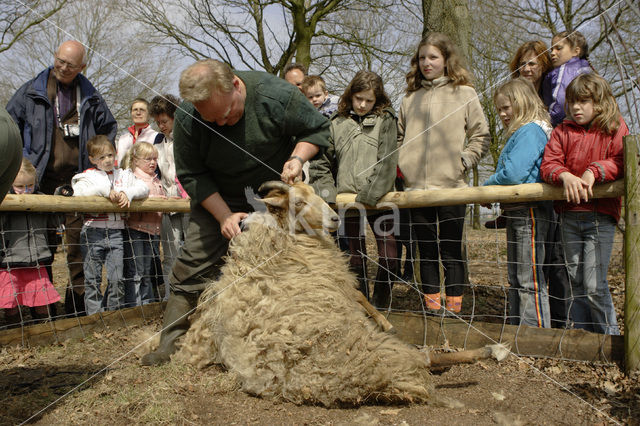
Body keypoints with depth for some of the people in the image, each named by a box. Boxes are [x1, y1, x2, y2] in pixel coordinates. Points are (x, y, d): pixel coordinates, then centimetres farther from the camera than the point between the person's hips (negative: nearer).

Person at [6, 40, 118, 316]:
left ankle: (77, 300, 7)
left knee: (79, 241, -1)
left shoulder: (90, 96, 12)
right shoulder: (32, 91, 8)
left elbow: (109, 128, 24)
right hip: (41, 179, 0)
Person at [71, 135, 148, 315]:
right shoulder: (88, 176, 5)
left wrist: (127, 193, -12)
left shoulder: (123, 175, 15)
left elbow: (143, 188, 6)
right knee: (93, 279, 2)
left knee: (117, 278, 1)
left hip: (116, 232, 2)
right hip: (93, 231, -2)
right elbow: (79, 193, -13)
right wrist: (106, 191, -19)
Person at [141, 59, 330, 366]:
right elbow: (191, 175, -12)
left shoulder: (277, 95, -26)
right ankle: (170, 343, 7)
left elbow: (317, 128, -9)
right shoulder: (187, 119, -23)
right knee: (194, 265, -6)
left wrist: (298, 157, -28)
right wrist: (225, 216, -22)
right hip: (218, 199, 1)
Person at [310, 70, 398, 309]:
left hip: (378, 200, -2)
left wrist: (371, 194, -14)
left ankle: (380, 308, 13)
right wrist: (327, 191, 0)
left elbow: (387, 162, -5)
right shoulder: (337, 124, 10)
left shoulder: (385, 121, 4)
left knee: (388, 258, -5)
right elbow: (321, 161, 13)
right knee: (356, 258, 9)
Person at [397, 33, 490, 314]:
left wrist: (464, 161, -7)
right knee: (426, 251, 10)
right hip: (416, 186, 4)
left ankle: (454, 307, 9)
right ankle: (431, 306, 20)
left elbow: (481, 135, 5)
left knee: (451, 252, 1)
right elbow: (400, 137, 23)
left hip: (451, 186, -4)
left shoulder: (463, 93, 4)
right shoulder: (410, 97, 15)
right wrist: (403, 163, 7)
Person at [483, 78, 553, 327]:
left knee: (530, 281, -6)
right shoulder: (519, 133, 19)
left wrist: (486, 187, -6)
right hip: (515, 212, 10)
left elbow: (513, 174, -21)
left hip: (530, 211, -10)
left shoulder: (531, 130, -12)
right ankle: (517, 329, 23)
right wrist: (490, 192, 7)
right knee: (515, 278, 15)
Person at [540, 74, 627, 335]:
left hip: (600, 216, -4)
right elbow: (548, 164, -1)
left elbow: (621, 162, -9)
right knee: (576, 282, 11)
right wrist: (565, 176, -21)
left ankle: (610, 338, 8)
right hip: (569, 216, 4)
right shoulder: (562, 131, 10)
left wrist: (594, 172, -24)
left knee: (594, 284, -8)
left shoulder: (615, 128, 3)